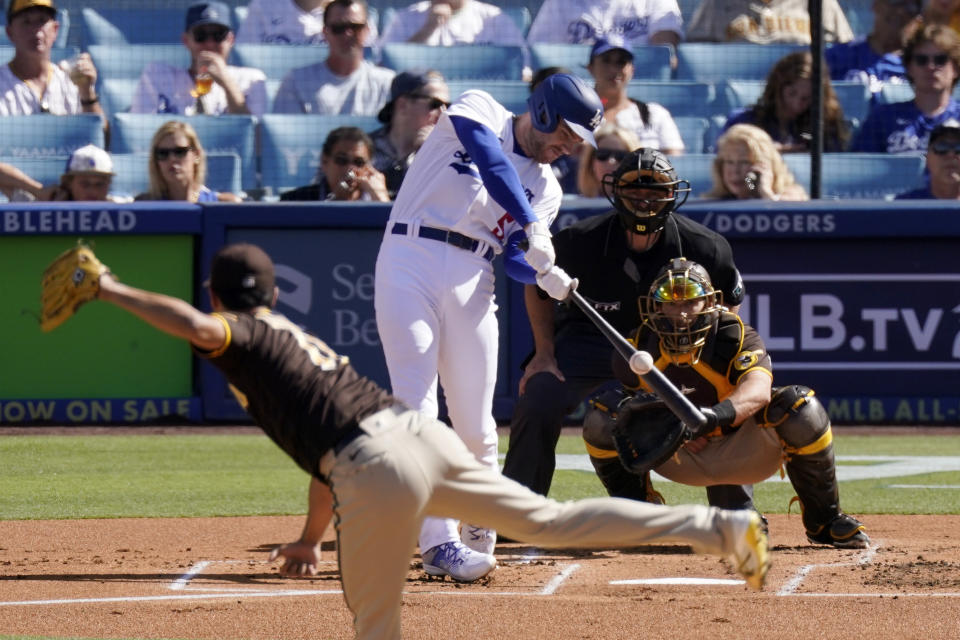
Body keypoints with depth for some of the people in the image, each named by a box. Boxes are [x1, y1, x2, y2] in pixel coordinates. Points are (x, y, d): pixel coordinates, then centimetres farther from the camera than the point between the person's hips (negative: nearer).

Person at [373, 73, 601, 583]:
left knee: (475, 424, 0)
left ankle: (479, 534, 19)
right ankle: (438, 541, -17)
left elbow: (516, 257, 3)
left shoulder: (546, 189, 16)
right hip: (410, 259, -5)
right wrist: (531, 227, -28)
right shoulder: (479, 111, 4)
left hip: (471, 281, 5)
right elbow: (492, 161, -17)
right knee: (416, 407, -13)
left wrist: (543, 272, -19)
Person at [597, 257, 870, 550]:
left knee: (800, 407, -31)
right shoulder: (639, 348, -12)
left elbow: (759, 390, -41)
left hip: (743, 456, -2)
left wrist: (719, 414, -64)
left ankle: (824, 520, -12)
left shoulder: (737, 336, -22)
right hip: (682, 464, 2)